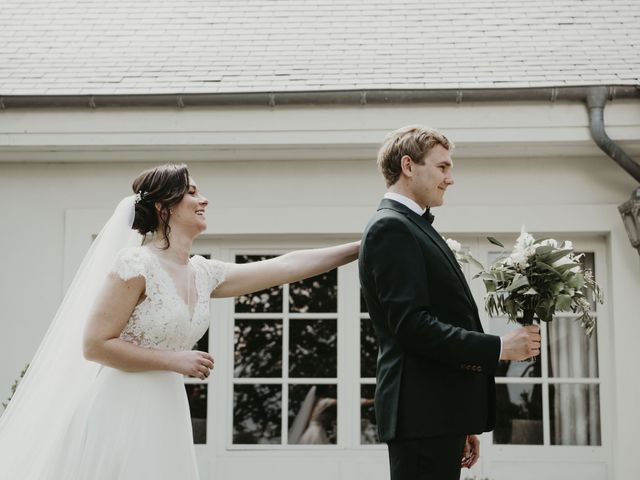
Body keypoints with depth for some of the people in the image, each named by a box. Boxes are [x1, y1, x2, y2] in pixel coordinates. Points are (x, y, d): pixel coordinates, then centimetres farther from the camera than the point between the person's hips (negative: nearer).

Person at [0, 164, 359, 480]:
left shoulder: (203, 274, 8)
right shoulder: (135, 265, -14)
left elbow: (286, 266, 10)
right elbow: (95, 345, -15)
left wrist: (361, 248, 10)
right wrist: (175, 360, -16)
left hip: (165, 413, 7)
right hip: (121, 410, -7)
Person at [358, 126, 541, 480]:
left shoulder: (416, 228, 21)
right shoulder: (390, 228, -9)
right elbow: (410, 325, -20)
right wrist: (498, 348, -15)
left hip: (441, 413, 10)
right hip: (422, 414, -10)